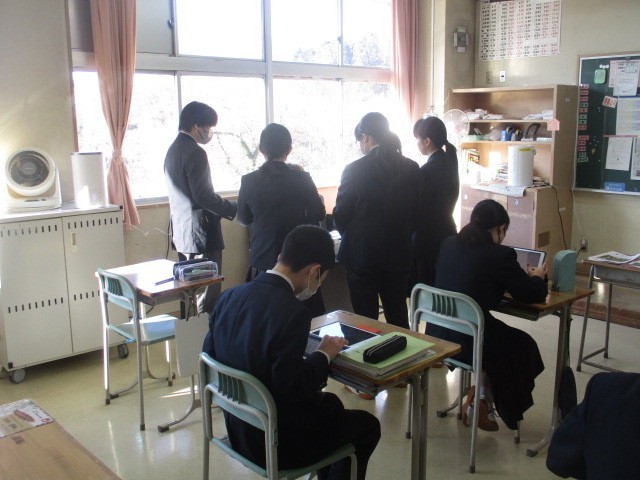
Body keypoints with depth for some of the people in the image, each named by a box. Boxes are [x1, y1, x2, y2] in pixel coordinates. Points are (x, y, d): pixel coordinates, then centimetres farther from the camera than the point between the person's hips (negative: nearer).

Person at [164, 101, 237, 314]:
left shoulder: (173, 150, 14)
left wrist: (224, 209, 20)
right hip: (201, 233, -10)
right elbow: (204, 196, -21)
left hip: (182, 231, 10)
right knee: (207, 296, -4)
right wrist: (233, 209, -9)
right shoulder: (195, 153, -16)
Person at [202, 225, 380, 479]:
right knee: (367, 426, 16)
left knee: (329, 403, 29)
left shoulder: (230, 296, -6)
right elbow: (292, 387, -29)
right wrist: (323, 354, -12)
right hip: (274, 441, -7)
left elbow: (209, 354, 3)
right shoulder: (292, 312, -28)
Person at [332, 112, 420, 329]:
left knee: (366, 319, 8)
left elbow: (340, 216, -6)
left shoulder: (354, 169, -13)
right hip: (399, 254, 4)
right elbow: (415, 212, 6)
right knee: (398, 317, 16)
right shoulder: (411, 168, -2)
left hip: (362, 254, -3)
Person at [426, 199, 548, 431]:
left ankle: (478, 400, 31)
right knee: (524, 345, 23)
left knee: (496, 334, 31)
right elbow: (533, 294, -3)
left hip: (436, 335, 6)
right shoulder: (500, 254, -14)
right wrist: (537, 277, 20)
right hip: (467, 342, -6)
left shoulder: (448, 244, 4)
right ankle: (480, 401, 27)